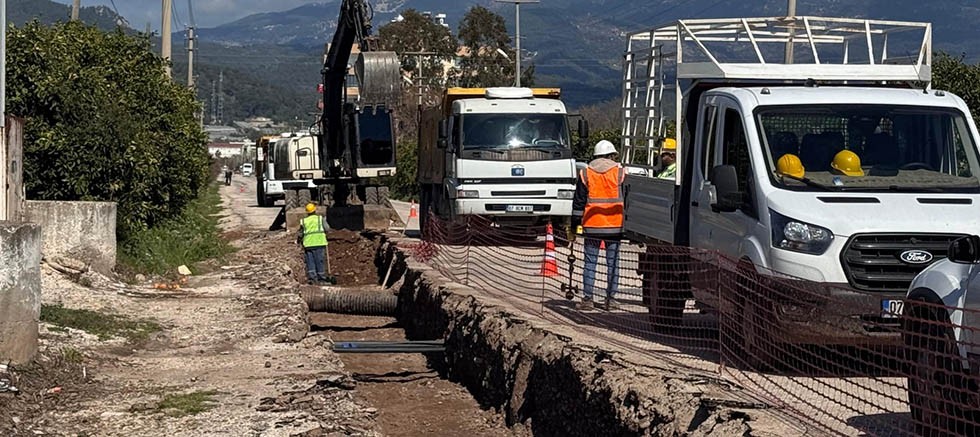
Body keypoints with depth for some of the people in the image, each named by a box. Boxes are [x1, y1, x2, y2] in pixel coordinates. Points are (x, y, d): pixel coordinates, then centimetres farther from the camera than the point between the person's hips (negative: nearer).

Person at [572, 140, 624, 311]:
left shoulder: (585, 173, 5)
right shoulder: (620, 172, 2)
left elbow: (579, 202, 5)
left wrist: (575, 224, 9)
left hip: (591, 225, 1)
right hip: (614, 225, -1)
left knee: (590, 262, 4)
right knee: (613, 263, 5)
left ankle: (587, 298, 1)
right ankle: (610, 298, 4)